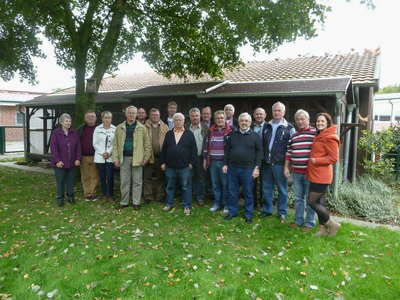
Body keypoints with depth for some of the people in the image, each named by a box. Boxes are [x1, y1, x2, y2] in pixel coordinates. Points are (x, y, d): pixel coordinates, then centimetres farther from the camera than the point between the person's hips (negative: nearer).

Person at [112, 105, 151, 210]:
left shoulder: (141, 128, 2)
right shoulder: (119, 128, 7)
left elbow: (147, 144, 2)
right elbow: (115, 144, 5)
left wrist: (146, 157, -4)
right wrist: (116, 158, -2)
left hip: (137, 158, -1)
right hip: (124, 158, 2)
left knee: (137, 182, 5)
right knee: (124, 182, 8)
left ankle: (136, 202, 15)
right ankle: (124, 202, 20)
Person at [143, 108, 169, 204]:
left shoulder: (165, 127, 7)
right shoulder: (145, 127, 3)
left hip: (161, 157, 1)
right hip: (149, 156, -1)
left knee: (161, 178, 10)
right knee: (148, 177, 6)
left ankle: (160, 196, 21)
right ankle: (148, 196, 16)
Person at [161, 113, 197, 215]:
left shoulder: (189, 134, 1)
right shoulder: (169, 134, 9)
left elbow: (194, 149, -1)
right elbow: (163, 149, 9)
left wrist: (192, 162, -7)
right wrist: (162, 162, 5)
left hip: (184, 166, -3)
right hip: (170, 166, 3)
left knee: (186, 187, 5)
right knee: (169, 187, 13)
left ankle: (187, 206, 16)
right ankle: (169, 204, 28)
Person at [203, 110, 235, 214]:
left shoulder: (231, 130, -5)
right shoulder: (211, 131, 10)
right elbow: (206, 145, 15)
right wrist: (205, 159, 12)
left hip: (225, 162, -4)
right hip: (213, 162, 4)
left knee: (226, 184, 2)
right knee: (215, 184, 12)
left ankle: (226, 205, 16)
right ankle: (217, 203, 25)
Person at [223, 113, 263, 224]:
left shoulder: (255, 136, -1)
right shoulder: (233, 135, 8)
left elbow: (259, 152, -3)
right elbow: (227, 150, 11)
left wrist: (257, 167, -9)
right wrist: (225, 164, 6)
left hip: (248, 169, -3)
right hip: (232, 168, 3)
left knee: (248, 193, 7)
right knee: (232, 192, 12)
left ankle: (248, 214, 21)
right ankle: (232, 212, 27)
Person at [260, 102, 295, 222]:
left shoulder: (289, 128, 0)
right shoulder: (266, 126, 10)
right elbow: (261, 143, 13)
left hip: (280, 163, -3)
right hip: (266, 163, 4)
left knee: (282, 189, 7)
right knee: (266, 188, 13)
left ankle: (282, 212, 21)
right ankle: (267, 210, 27)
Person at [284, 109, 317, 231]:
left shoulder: (315, 133, -7)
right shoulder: (293, 136, 12)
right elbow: (289, 152, 16)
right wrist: (286, 167, 11)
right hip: (296, 172, 6)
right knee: (298, 198, 14)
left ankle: (310, 223, 17)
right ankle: (298, 220, 27)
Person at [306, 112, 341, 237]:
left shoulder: (329, 137, -14)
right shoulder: (319, 136, 15)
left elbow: (333, 158, -17)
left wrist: (316, 161, -16)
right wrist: (314, 160, 9)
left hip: (321, 175, -9)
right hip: (316, 174, 9)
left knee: (312, 202, -4)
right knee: (319, 202, 13)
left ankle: (332, 225, 10)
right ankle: (323, 229, 22)